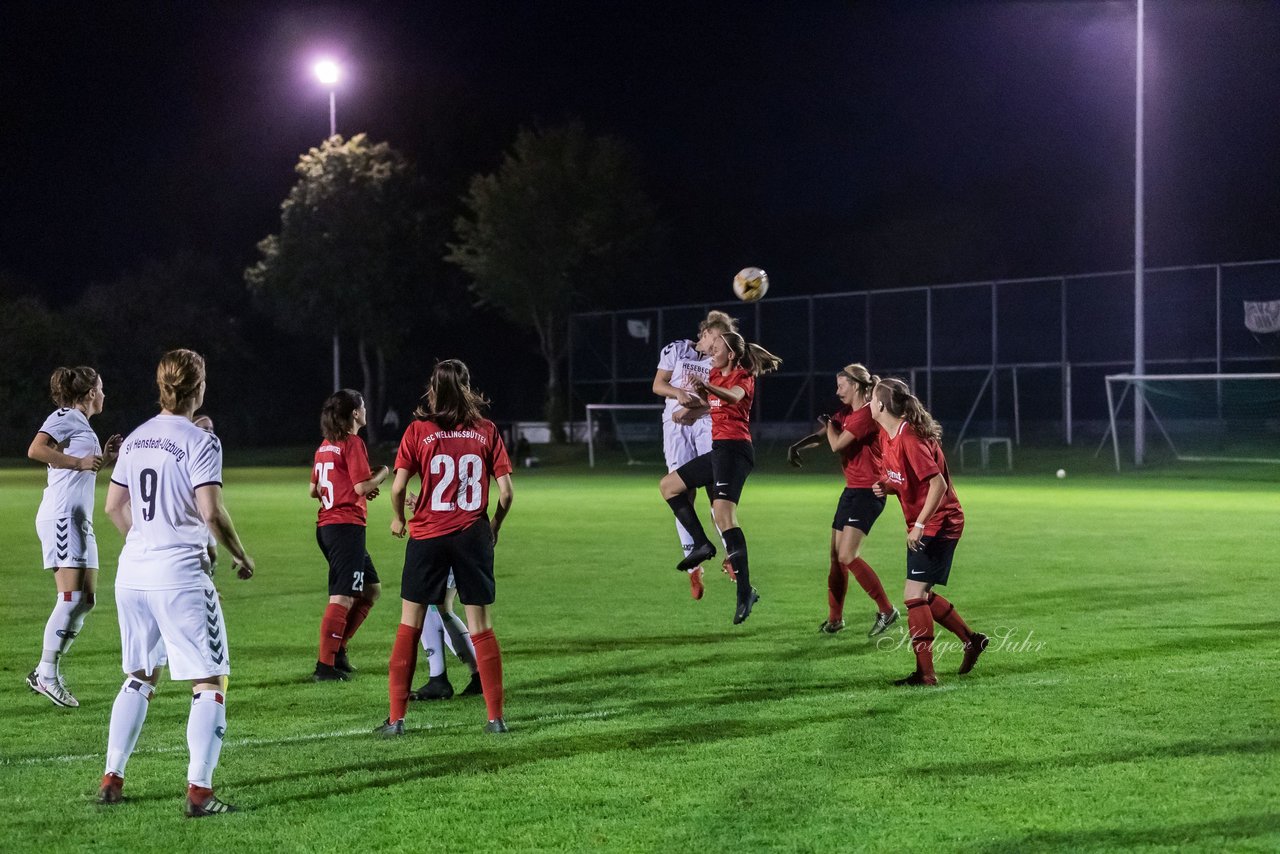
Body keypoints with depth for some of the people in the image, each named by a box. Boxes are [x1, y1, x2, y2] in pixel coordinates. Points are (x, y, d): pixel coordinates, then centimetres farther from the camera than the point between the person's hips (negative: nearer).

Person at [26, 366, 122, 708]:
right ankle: (47, 675, -8)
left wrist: (105, 459, 19)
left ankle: (45, 672, 10)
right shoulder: (65, 417, -5)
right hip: (61, 518, -10)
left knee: (86, 599, 7)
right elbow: (36, 450, -21)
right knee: (71, 598, -13)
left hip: (80, 521, 10)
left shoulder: (81, 423, 23)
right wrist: (79, 462, -18)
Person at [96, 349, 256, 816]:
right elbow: (210, 511, -17)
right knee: (210, 682, 0)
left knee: (139, 677, 20)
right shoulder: (200, 441, -10)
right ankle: (198, 790, -7)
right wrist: (240, 555, -2)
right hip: (179, 573, -7)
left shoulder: (135, 439, 11)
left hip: (132, 572, 7)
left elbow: (114, 506, 17)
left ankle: (111, 779, 20)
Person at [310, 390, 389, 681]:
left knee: (371, 589, 18)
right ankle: (325, 665, -12)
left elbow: (314, 490, 19)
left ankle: (337, 648, 17)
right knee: (343, 597, -10)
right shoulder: (353, 443, -11)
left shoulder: (325, 446, 15)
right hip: (347, 525, -9)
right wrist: (381, 474, 2)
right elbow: (362, 486, -17)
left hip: (327, 524, 9)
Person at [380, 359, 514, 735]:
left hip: (427, 535, -1)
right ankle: (496, 717, 6)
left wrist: (399, 519, 11)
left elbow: (398, 488, -9)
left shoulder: (418, 431, -3)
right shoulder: (487, 431, 1)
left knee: (410, 625, 8)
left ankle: (396, 718, 7)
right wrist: (494, 526, 15)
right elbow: (506, 492, -3)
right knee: (481, 626, 7)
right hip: (473, 535, 1)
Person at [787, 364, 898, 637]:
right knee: (836, 555, 9)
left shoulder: (867, 414, -16)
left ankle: (886, 611, -6)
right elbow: (822, 435, 18)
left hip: (868, 491, -10)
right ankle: (835, 618, 19)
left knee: (847, 556, -16)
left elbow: (837, 444, -20)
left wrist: (828, 424, 0)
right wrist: (797, 446, -1)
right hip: (852, 489, 10)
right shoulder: (846, 413, 14)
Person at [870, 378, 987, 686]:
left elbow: (938, 484, -25)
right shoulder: (888, 437, 7)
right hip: (923, 526, 10)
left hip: (937, 524, -10)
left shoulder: (909, 438, -22)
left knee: (913, 595, -11)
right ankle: (971, 640, 29)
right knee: (922, 595, 15)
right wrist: (886, 487, -1)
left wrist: (919, 525, -27)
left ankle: (925, 672, -8)